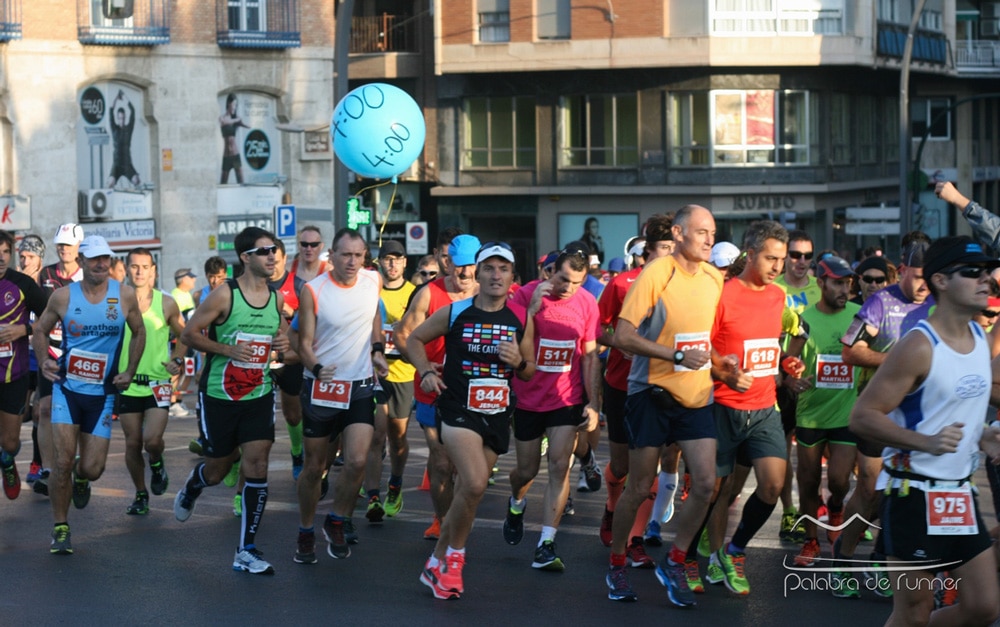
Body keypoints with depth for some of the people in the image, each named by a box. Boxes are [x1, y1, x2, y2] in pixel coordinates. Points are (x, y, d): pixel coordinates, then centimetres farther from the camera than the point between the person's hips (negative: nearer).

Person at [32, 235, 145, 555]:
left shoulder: (125, 295, -4)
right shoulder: (63, 296, -5)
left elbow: (138, 332, 11)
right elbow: (40, 330, 9)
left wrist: (129, 371, 2)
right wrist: (44, 361, -8)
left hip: (102, 393, 1)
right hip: (67, 387, -1)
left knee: (92, 468, 1)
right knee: (62, 462, -10)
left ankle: (80, 478, 40)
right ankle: (60, 527, 8)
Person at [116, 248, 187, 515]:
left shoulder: (166, 303, 0)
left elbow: (184, 335, 13)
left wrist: (177, 360, -3)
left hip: (157, 382, -1)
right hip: (126, 383, 1)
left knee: (152, 440, -15)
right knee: (133, 443, 6)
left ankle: (156, 464, 19)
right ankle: (141, 494, 23)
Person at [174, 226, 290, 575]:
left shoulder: (276, 298, 4)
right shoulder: (224, 295, -12)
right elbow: (189, 334, -8)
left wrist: (283, 342, -1)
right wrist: (227, 350, -21)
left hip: (259, 395, 3)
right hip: (219, 395, -3)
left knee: (257, 464, -9)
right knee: (218, 468, 10)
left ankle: (246, 552, -4)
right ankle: (190, 490, 49)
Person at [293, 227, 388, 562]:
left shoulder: (372, 281, -1)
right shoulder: (313, 291, -11)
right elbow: (305, 342, -9)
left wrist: (377, 350, 6)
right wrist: (317, 368, -28)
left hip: (360, 387, 2)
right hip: (321, 387, -2)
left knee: (357, 461, -14)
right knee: (314, 468, 7)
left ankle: (337, 522, 10)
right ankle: (306, 533, 26)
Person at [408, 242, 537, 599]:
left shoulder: (522, 318, 3)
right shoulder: (454, 313, -4)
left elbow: (530, 372, 12)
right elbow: (415, 339, 10)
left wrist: (519, 361, -10)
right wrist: (426, 371, -5)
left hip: (497, 414, 4)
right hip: (458, 409, -4)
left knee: (467, 492, 10)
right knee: (475, 485, -22)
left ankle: (437, 565, 26)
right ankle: (454, 556, -1)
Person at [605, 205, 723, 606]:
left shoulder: (715, 279, 4)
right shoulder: (655, 275, -13)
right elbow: (623, 336, -17)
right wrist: (678, 355, -22)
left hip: (696, 396, 5)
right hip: (653, 393, -5)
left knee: (705, 483, -6)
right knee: (640, 488, 3)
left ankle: (674, 564, 11)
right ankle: (616, 566, 22)